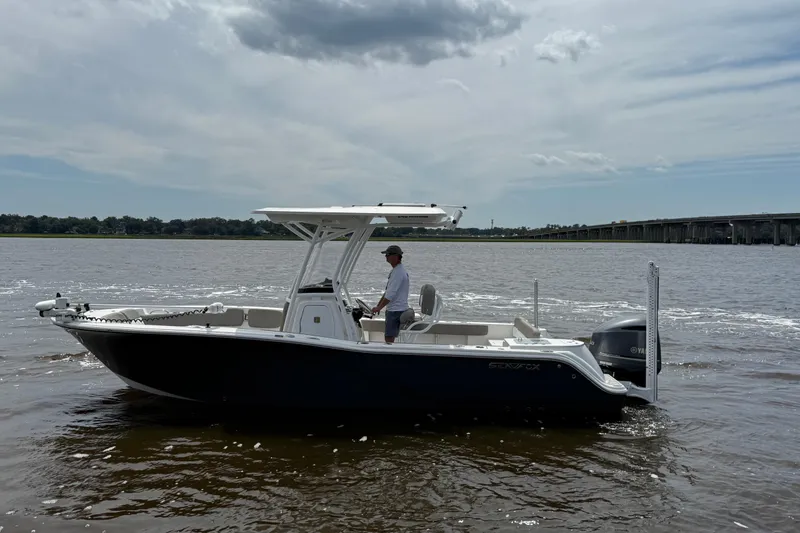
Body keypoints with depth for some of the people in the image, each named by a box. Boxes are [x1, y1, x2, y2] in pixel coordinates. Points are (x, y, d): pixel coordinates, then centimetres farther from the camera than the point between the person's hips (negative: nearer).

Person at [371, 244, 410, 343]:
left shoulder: (398, 272, -17)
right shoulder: (396, 270, 17)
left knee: (389, 338, -10)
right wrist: (378, 305, 20)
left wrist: (379, 308, -16)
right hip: (393, 309, 10)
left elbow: (391, 294, -22)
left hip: (396, 310, -10)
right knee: (388, 337, 14)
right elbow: (387, 291, 22)